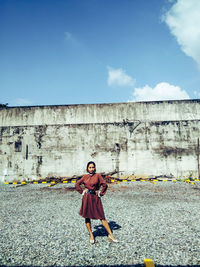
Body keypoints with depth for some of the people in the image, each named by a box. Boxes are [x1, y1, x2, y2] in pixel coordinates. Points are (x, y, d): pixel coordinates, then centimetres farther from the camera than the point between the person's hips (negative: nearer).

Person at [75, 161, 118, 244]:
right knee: (87, 216, 7)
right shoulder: (85, 177, 5)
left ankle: (110, 235, 9)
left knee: (102, 216, -1)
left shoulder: (98, 175, -3)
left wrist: (101, 193, -3)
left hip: (95, 198, -2)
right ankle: (91, 236, 23)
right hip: (86, 198, 2)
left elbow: (105, 185, -3)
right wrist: (82, 191, 6)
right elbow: (77, 185, 15)